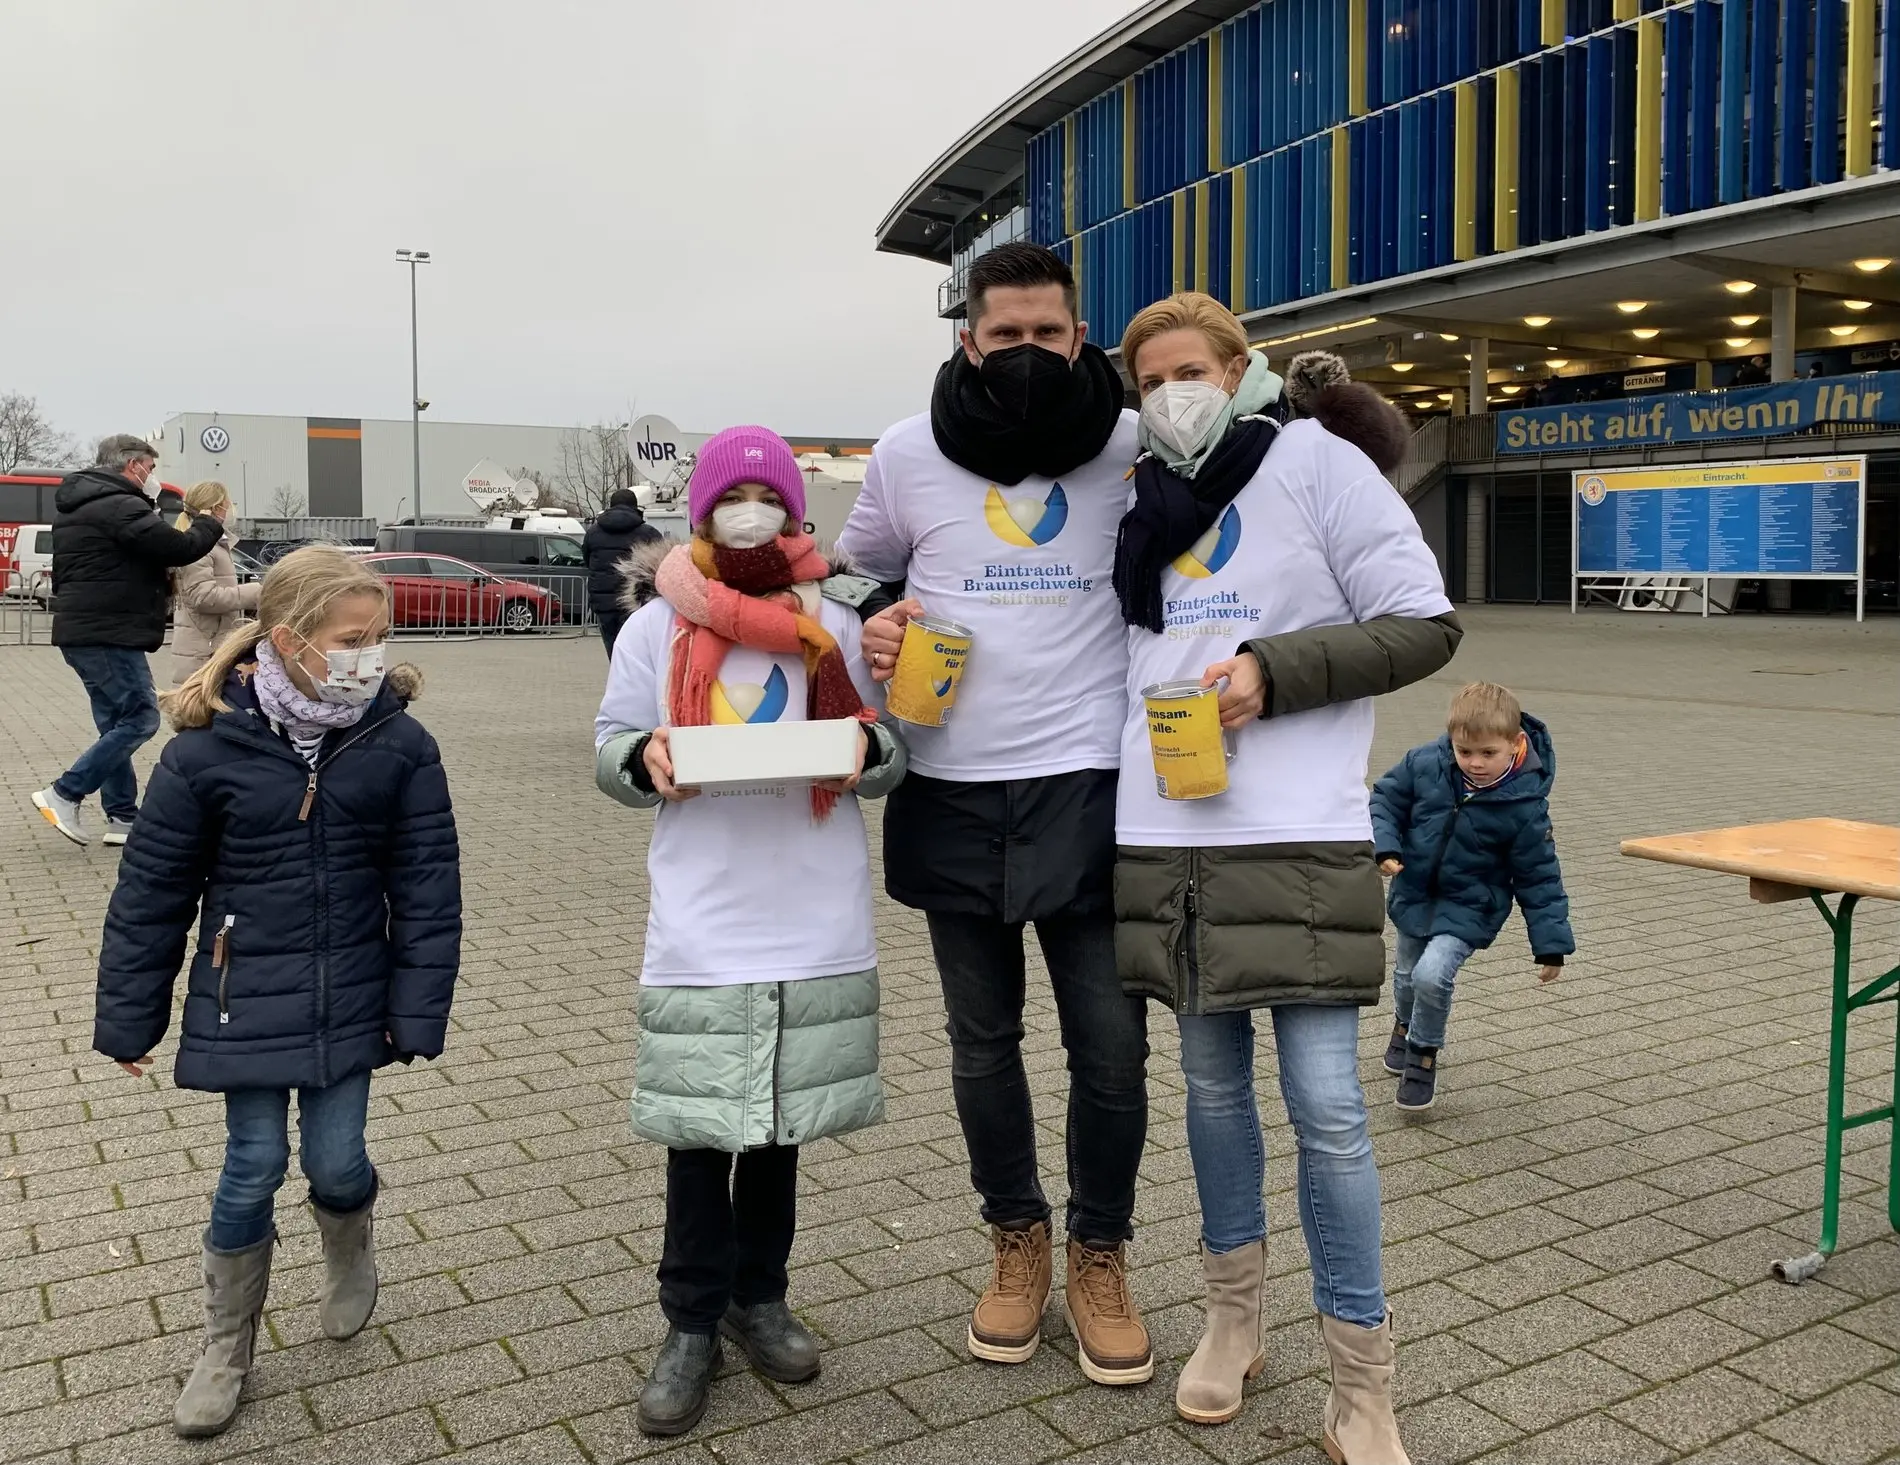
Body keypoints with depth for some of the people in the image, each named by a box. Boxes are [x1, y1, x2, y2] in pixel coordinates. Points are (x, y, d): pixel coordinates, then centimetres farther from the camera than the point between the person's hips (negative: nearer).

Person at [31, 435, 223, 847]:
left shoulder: (74, 506, 18)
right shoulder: (120, 506, -15)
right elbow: (180, 548, -18)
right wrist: (212, 526, 3)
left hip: (81, 632, 11)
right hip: (110, 635, -11)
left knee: (117, 723, 13)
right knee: (141, 719, -7)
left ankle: (122, 817, 14)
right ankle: (64, 795, -6)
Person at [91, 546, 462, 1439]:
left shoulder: (399, 744, -10)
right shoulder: (209, 746, -13)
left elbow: (428, 887, -6)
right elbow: (151, 891, -4)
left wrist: (417, 1012, -8)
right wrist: (128, 1018, 1)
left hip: (349, 1002, 1)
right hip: (245, 1004, -1)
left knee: (336, 1163, 5)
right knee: (254, 1170, 4)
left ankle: (350, 1258, 41)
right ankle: (226, 1349, 28)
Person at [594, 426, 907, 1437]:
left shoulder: (835, 620, 6)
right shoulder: (656, 625, 3)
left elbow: (891, 754, 10)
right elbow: (610, 752, 7)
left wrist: (865, 748, -13)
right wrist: (646, 758, -15)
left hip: (815, 927, 2)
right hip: (701, 930, -1)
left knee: (782, 1117, 13)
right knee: (700, 1126, 4)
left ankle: (759, 1296, 32)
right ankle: (692, 1322, 20)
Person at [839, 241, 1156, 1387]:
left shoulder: (1132, 447, -2)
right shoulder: (910, 454, 1)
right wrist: (868, 631, -3)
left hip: (1086, 788, -1)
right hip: (952, 796, 2)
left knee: (1111, 1047, 3)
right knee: (984, 1045, 14)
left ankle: (1101, 1256, 26)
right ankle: (1018, 1240, 36)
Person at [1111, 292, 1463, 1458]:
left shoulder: (1319, 461, -1)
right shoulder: (1153, 498, 15)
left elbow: (1426, 626, -5)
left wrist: (1273, 672, -15)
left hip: (1297, 836, -5)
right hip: (1167, 835, 5)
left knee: (1326, 1104, -5)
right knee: (1213, 1080, 14)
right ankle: (1234, 1319, 32)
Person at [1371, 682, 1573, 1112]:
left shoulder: (1524, 806, -23)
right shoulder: (1424, 764, -19)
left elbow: (1539, 877, -14)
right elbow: (1386, 798, -3)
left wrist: (1551, 943, -13)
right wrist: (1384, 846, -20)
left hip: (1469, 908, -4)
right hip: (1413, 895, 4)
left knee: (1432, 975, -24)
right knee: (1406, 974, 23)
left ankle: (1423, 1053, 4)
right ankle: (1405, 1025, 57)